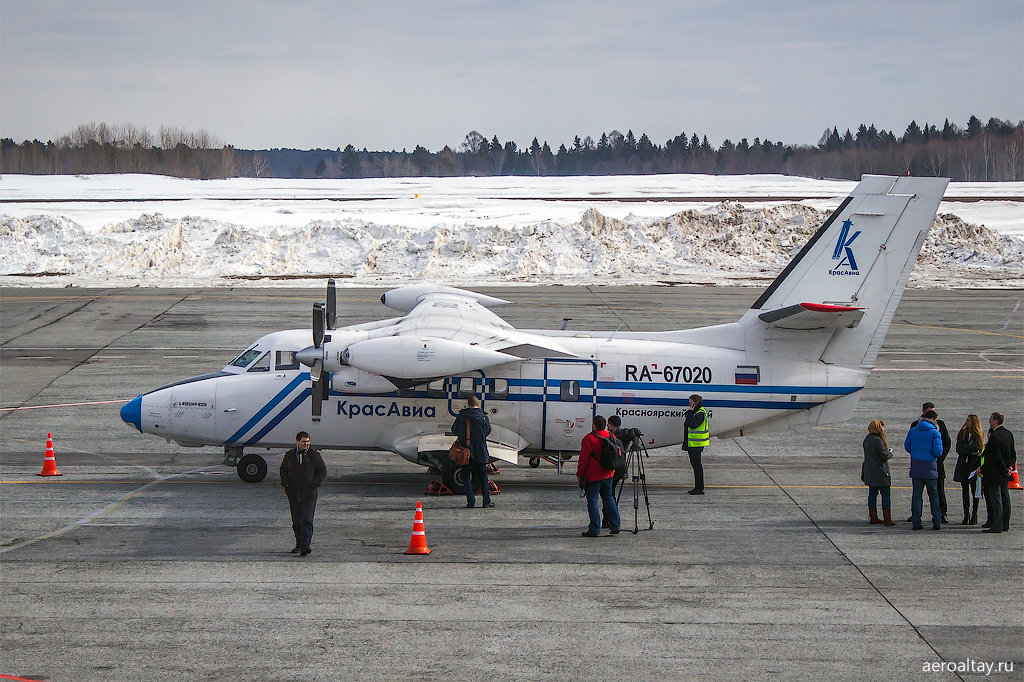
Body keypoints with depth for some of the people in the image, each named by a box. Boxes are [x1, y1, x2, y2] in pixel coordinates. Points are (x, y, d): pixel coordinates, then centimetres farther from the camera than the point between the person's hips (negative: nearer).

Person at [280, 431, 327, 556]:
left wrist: (314, 484, -6)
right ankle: (299, 544, 20)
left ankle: (305, 545, -18)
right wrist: (286, 483, 5)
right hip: (294, 494, 3)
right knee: (296, 521, 9)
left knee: (307, 520, -11)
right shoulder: (289, 455, 7)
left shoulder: (314, 455, 0)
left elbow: (323, 471, 6)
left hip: (309, 494, -3)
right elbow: (283, 470, 20)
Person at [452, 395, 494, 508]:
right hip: (480, 452, 1)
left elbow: (454, 431, 4)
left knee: (466, 476, 6)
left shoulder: (462, 417, -7)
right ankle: (486, 500, 10)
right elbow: (488, 431, 9)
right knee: (483, 475, 13)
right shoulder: (484, 417, -4)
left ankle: (470, 501, -2)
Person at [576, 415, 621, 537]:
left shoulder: (589, 439, -16)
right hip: (608, 474, 6)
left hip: (593, 475, -6)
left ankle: (594, 530, -1)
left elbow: (583, 459, -14)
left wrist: (579, 474, -6)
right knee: (608, 497, 18)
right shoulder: (611, 437, 4)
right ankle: (615, 525, 17)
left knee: (592, 500, 0)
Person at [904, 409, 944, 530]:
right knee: (934, 494, 10)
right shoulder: (935, 433, -8)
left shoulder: (913, 431, 5)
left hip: (915, 467, 3)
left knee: (916, 494, 6)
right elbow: (938, 451, -14)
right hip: (930, 467, -3)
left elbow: (907, 446, 9)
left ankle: (916, 522, 2)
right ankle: (937, 522, 9)